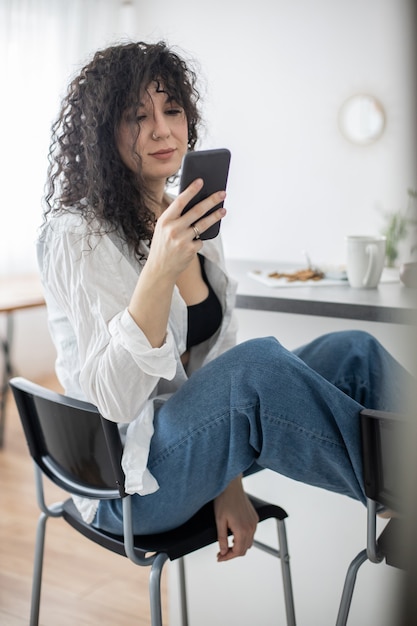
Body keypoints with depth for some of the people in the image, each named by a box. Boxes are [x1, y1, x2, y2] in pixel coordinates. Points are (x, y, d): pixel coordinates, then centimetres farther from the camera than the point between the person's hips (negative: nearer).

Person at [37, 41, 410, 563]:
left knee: (355, 352, -10)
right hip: (126, 487, -7)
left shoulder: (190, 222, 7)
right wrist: (158, 271, -37)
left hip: (196, 439, 7)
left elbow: (216, 353, 8)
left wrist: (230, 486, -3)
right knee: (260, 361, -32)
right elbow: (115, 400, -24)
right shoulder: (76, 235, -15)